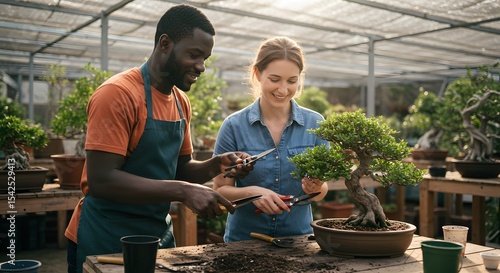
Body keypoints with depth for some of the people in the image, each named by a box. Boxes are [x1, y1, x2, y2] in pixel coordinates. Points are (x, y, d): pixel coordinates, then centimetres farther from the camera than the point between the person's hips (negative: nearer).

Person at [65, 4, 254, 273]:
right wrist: (183, 192, -28)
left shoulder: (181, 102, 4)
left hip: (159, 235, 7)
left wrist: (215, 165, -8)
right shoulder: (118, 93, -19)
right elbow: (101, 181, -25)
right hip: (106, 241, -7)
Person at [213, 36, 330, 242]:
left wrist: (315, 188, -18)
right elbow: (220, 191, -4)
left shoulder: (315, 124, -4)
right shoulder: (234, 126, -8)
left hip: (299, 237, 1)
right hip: (243, 240, -1)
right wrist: (251, 192, -21)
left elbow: (321, 192, 3)